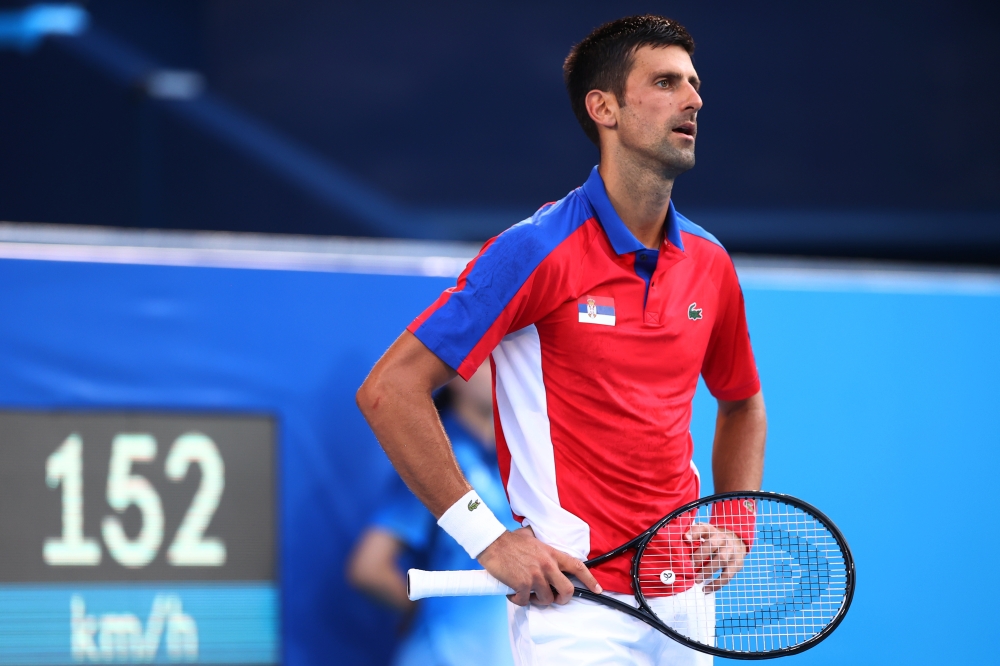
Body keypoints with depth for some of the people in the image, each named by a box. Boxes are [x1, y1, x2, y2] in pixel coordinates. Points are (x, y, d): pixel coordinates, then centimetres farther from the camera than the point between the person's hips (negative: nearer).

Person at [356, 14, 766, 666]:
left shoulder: (709, 263, 7)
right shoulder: (536, 251, -12)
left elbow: (742, 403, 26)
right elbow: (389, 390, -14)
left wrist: (735, 529, 9)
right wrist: (488, 538, -16)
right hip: (575, 606, -6)